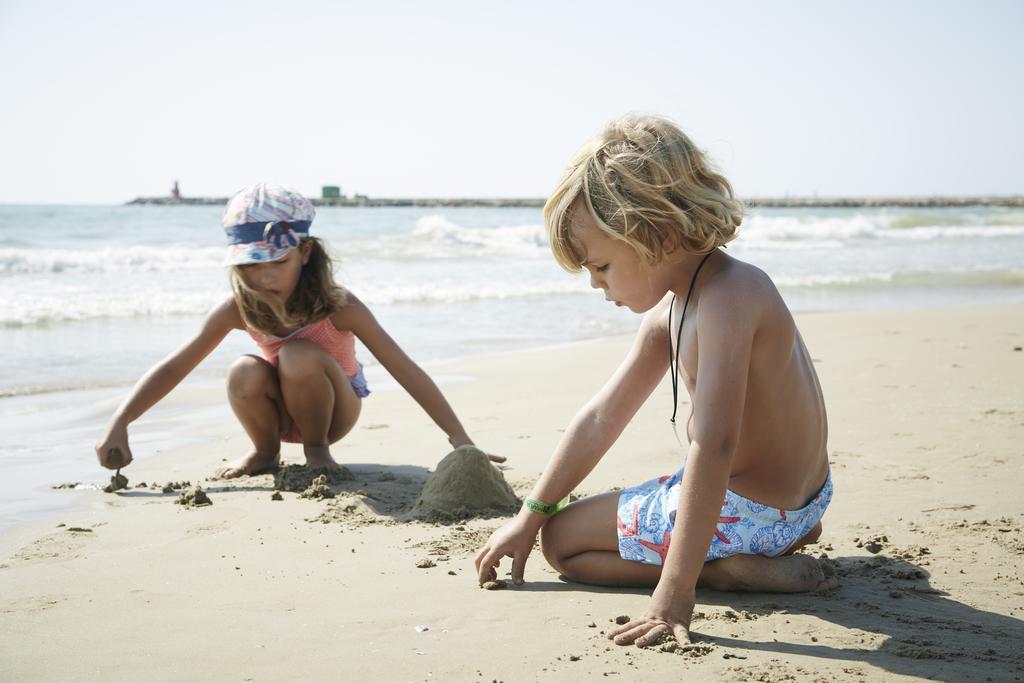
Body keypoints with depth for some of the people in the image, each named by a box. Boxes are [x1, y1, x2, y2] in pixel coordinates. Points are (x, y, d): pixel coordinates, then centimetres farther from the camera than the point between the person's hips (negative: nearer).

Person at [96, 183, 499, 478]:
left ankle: (317, 449, -8)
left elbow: (405, 370, -30)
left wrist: (460, 440, -34)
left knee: (299, 356, -34)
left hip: (333, 412, -2)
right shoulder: (238, 309, -20)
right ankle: (265, 452, -1)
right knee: (245, 374, -31)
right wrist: (118, 425, -26)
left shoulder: (338, 308, -28)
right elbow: (174, 367, -16)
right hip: (281, 412, 2)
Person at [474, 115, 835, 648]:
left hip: (749, 512, -10)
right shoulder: (671, 307, 4)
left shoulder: (726, 295, -27)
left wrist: (674, 592, -37)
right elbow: (601, 418, 9)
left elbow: (712, 446, -35)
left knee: (563, 541, 0)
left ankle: (735, 571, -9)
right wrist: (529, 516, 10)